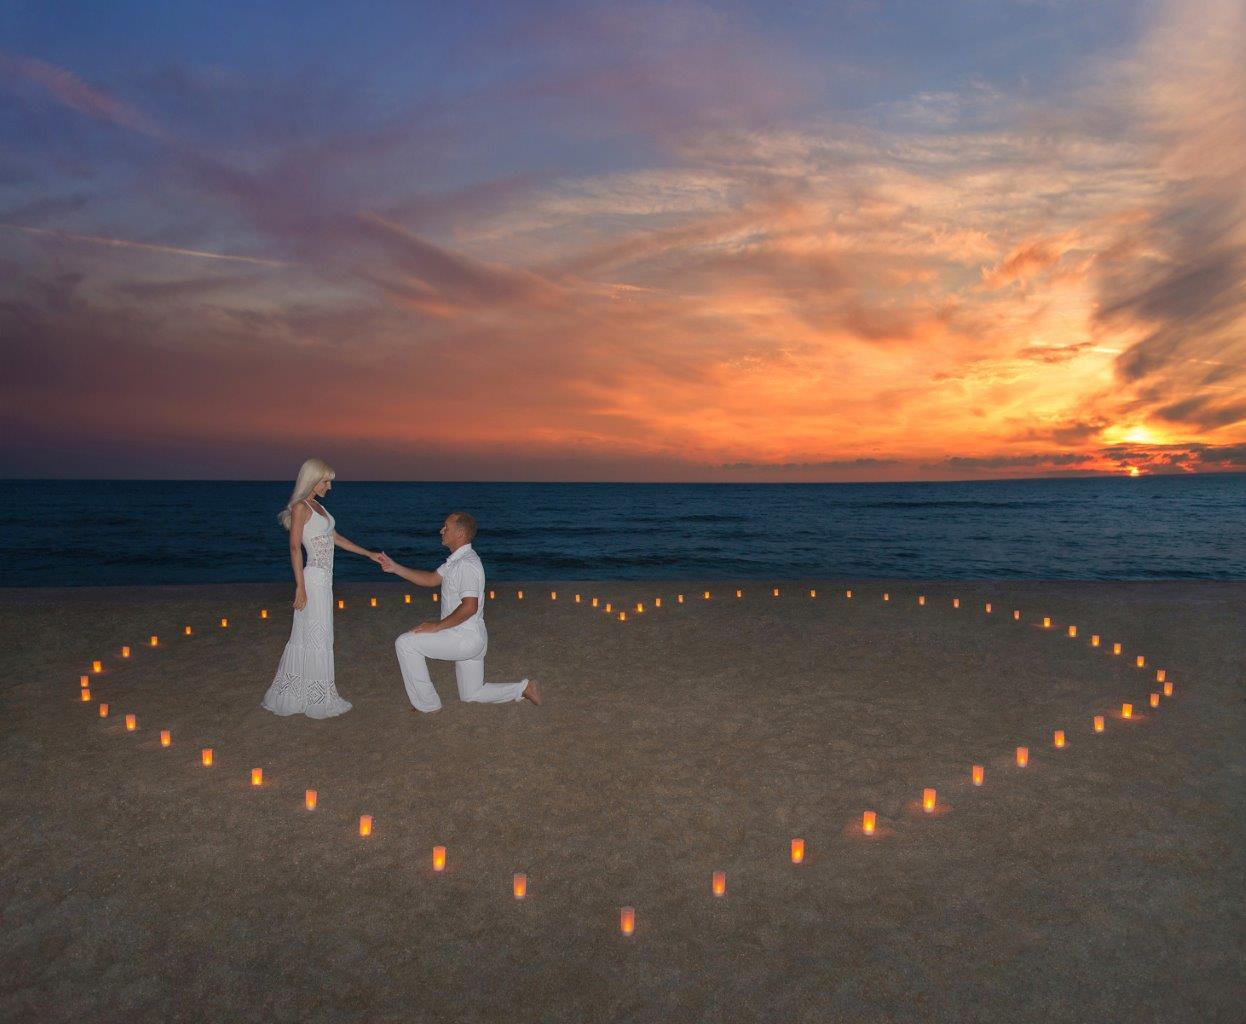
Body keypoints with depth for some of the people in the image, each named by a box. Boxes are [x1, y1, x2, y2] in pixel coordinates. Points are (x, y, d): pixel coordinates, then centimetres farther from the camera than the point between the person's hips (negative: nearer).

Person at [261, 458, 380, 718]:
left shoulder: (317, 506, 14)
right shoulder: (300, 507, -12)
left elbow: (335, 538, 21)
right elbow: (295, 547, -15)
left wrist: (369, 554, 20)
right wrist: (300, 587, -17)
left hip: (324, 579, 9)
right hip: (314, 579, -9)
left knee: (305, 636, 14)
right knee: (318, 637, -1)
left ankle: (289, 696, 23)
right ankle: (320, 699, 10)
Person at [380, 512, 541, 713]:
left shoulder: (466, 563, -21)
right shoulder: (457, 560, 12)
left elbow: (469, 607, -27)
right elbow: (431, 579, 17)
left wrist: (437, 626, -21)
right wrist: (395, 568, 10)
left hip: (466, 638, -11)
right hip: (471, 640, 11)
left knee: (405, 643, -11)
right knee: (471, 696, 18)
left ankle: (427, 705, -2)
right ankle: (524, 688, 16)